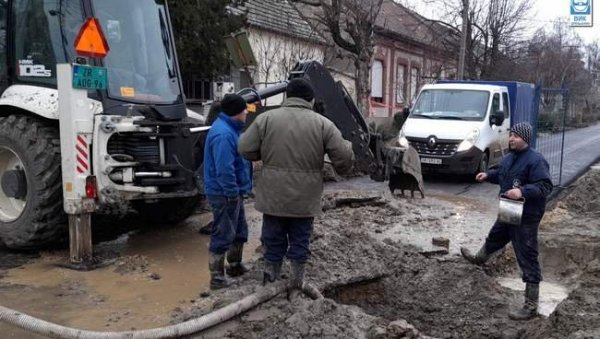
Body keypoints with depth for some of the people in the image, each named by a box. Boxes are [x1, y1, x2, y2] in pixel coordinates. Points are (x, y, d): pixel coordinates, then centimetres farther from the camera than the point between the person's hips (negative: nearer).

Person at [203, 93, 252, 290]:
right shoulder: (223, 134, -24)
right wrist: (233, 194, -22)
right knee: (223, 235, -1)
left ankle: (235, 265, 36)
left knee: (240, 231, 21)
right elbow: (224, 169, -29)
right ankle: (217, 277, 9)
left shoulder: (229, 129, 12)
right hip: (224, 194, -11)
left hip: (233, 192, 11)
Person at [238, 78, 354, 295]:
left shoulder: (266, 118, -1)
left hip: (273, 196, 1)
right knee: (300, 241, 12)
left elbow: (245, 149, 1)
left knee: (273, 241, 13)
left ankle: (270, 284, 23)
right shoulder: (323, 124, -3)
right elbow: (344, 156, -4)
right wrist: (342, 168, 18)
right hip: (305, 198, -1)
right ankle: (295, 285, 20)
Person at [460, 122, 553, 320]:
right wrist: (488, 175, 8)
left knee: (527, 260, -5)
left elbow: (545, 186, -27)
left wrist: (522, 191, -38)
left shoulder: (535, 160, -22)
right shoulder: (510, 157, 7)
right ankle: (480, 259, 66)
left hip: (526, 217, -9)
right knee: (494, 238, 34)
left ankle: (531, 307, 2)